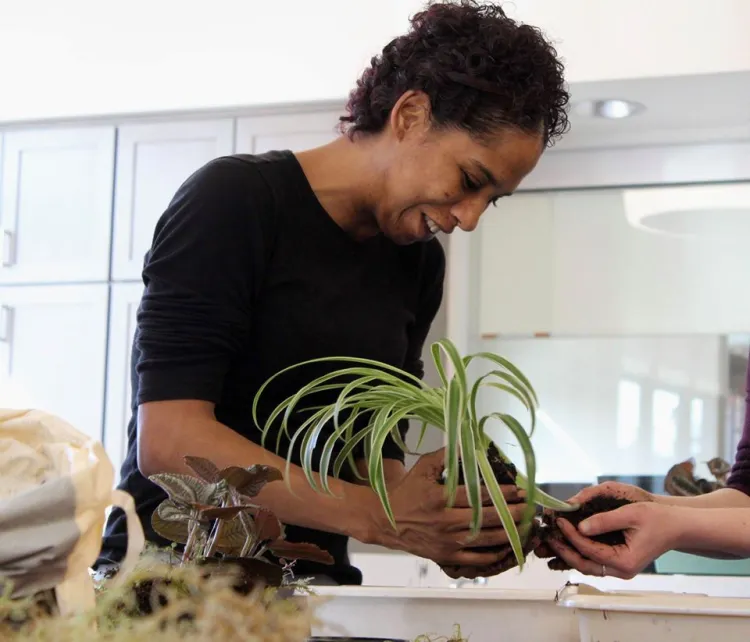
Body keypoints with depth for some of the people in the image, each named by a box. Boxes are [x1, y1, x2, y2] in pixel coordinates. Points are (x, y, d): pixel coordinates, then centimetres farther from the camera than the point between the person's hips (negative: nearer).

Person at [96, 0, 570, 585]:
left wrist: (450, 527, -9)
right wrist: (378, 516, -22)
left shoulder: (419, 263, 11)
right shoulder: (235, 198, -8)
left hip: (309, 581, 5)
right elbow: (168, 440, -16)